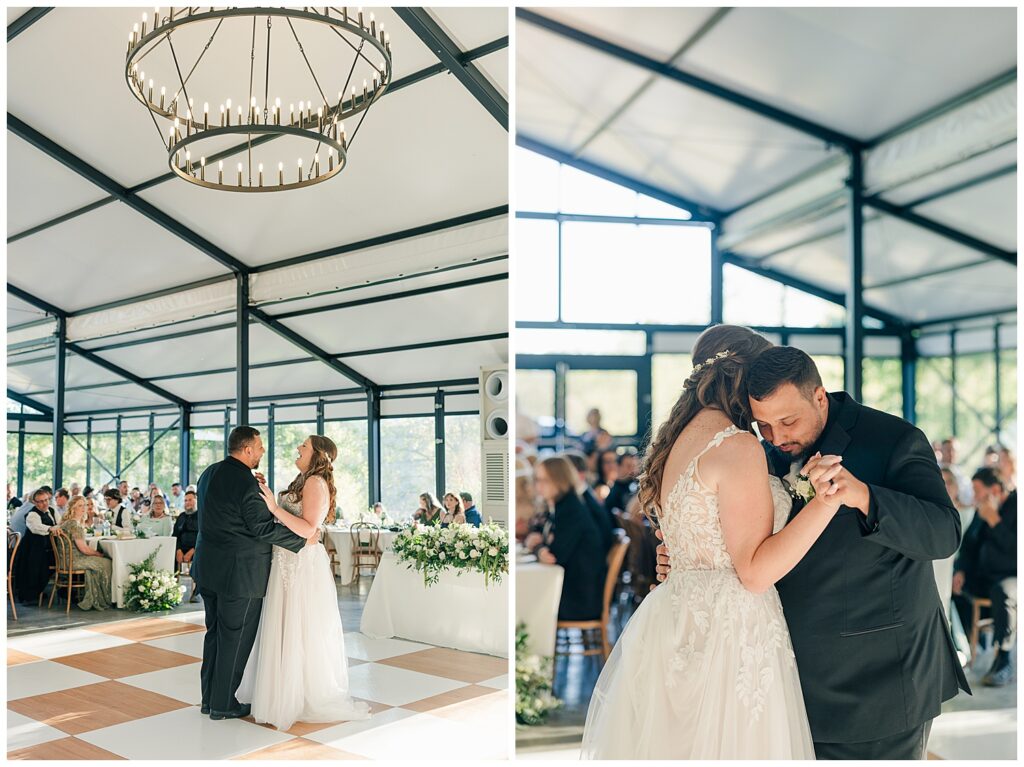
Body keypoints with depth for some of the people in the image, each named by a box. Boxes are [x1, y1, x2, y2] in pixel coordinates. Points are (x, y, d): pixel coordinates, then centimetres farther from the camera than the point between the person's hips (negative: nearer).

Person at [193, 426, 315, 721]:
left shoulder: (209, 473, 8)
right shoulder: (245, 482, -20)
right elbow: (264, 528, -19)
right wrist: (303, 541, -10)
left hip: (209, 569, 9)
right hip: (239, 573, -9)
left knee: (215, 634, 18)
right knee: (235, 639, 4)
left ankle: (209, 698, 27)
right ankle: (222, 704, 13)